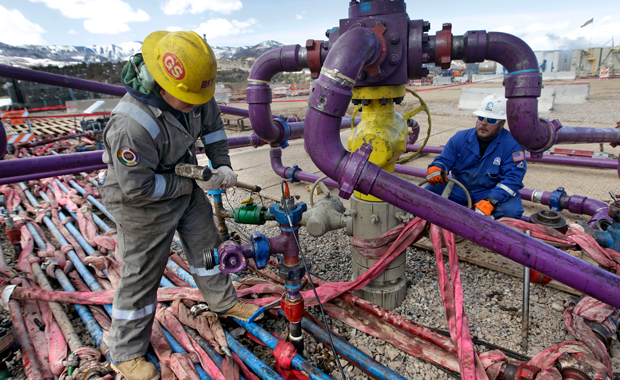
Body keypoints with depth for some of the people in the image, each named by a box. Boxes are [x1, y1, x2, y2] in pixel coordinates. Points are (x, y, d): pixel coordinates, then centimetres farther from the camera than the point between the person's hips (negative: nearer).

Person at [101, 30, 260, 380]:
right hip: (143, 205, -7)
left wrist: (222, 165, -3)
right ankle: (127, 352, 29)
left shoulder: (190, 93, -13)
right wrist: (190, 184, -22)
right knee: (142, 273, 6)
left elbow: (212, 122, 6)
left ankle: (223, 300, 44)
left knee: (206, 243, 19)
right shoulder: (132, 126, -36)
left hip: (186, 186, 7)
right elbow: (137, 189, -30)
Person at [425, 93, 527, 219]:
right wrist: (435, 169, -26)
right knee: (429, 190, -17)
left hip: (493, 192, -3)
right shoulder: (461, 138, 1)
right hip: (459, 189, 3)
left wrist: (490, 201, -31)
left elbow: (513, 177, -17)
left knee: (511, 210, -32)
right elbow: (444, 159, 2)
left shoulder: (512, 144, -10)